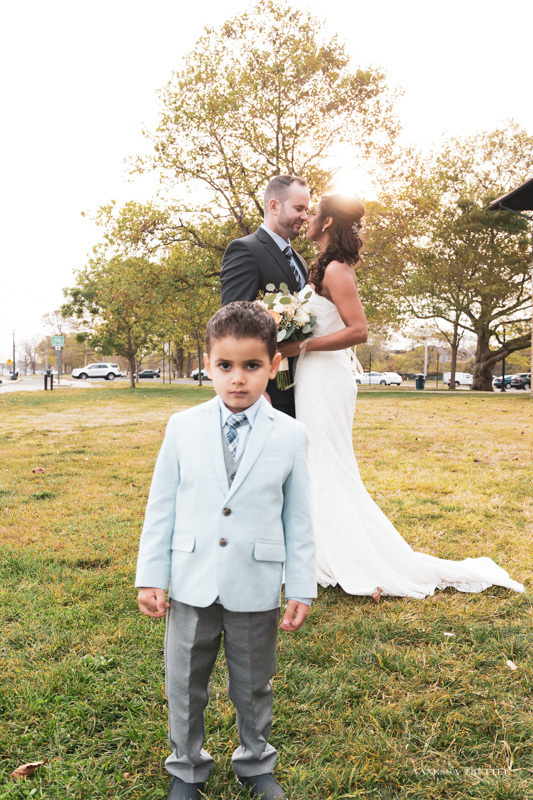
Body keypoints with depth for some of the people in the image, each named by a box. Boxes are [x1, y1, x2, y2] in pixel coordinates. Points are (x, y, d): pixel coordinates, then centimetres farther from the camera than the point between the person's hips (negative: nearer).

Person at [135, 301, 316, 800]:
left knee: (253, 687, 18)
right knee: (185, 685, 16)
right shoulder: (183, 427, -4)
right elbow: (161, 507, 0)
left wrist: (301, 589, 0)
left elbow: (298, 519, -1)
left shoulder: (291, 436, -6)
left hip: (256, 590, 0)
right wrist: (150, 577, -1)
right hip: (191, 585, 1)